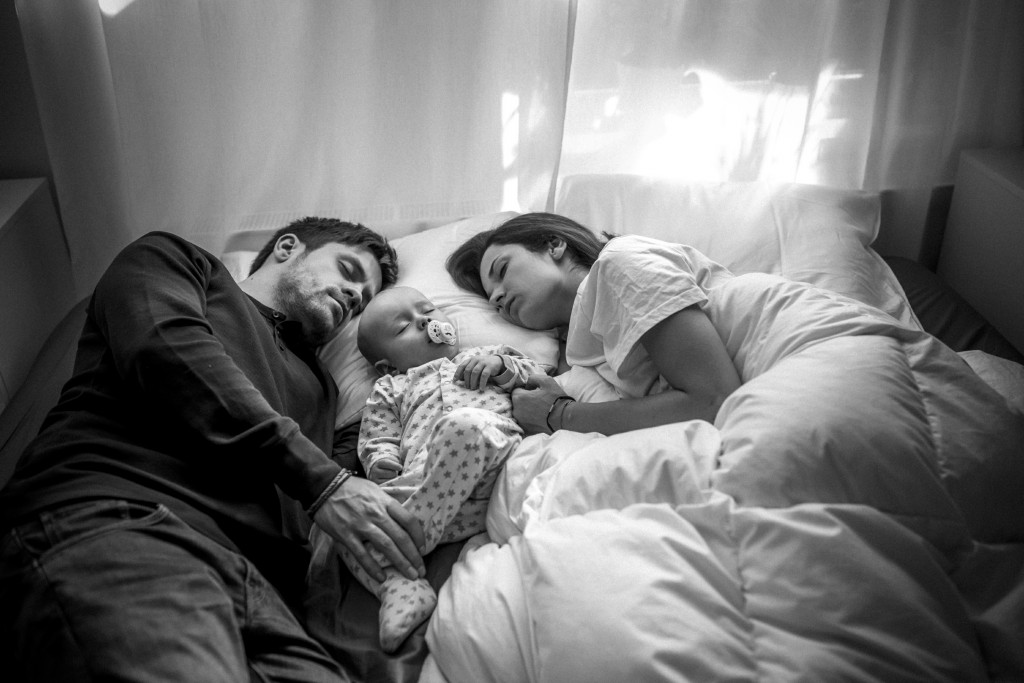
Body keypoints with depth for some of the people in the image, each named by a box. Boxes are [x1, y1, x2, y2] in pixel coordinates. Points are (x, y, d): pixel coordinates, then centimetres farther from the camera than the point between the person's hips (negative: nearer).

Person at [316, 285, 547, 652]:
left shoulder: (485, 356, 35)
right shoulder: (389, 389, 35)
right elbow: (377, 439, 21)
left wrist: (502, 365, 9)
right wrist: (380, 463, -2)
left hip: (493, 461, -2)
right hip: (423, 487, 2)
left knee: (464, 425, -35)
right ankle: (400, 585, -34)